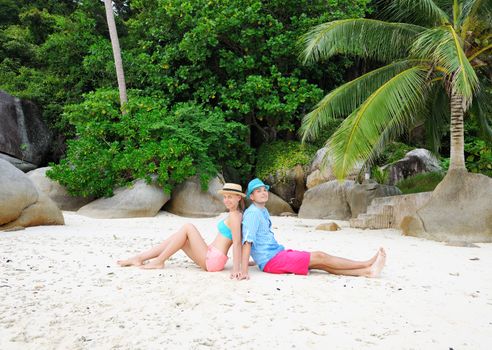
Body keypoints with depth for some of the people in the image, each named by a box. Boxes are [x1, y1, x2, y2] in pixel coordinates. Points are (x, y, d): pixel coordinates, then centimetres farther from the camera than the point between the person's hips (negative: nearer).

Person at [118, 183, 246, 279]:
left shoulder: (234, 215, -14)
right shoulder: (235, 214, 13)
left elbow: (237, 243, -20)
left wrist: (236, 269, -26)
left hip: (213, 260, -9)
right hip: (211, 258, 9)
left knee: (187, 227, -11)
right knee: (179, 237, 9)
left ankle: (159, 261, -6)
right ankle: (139, 258, 10)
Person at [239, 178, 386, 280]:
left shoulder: (263, 211, 17)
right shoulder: (252, 213, -14)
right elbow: (247, 242, -23)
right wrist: (244, 271, -30)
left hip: (278, 252, 9)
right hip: (271, 260, -9)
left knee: (321, 264, -5)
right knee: (319, 257, -12)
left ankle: (366, 271, -11)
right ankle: (367, 264, -7)